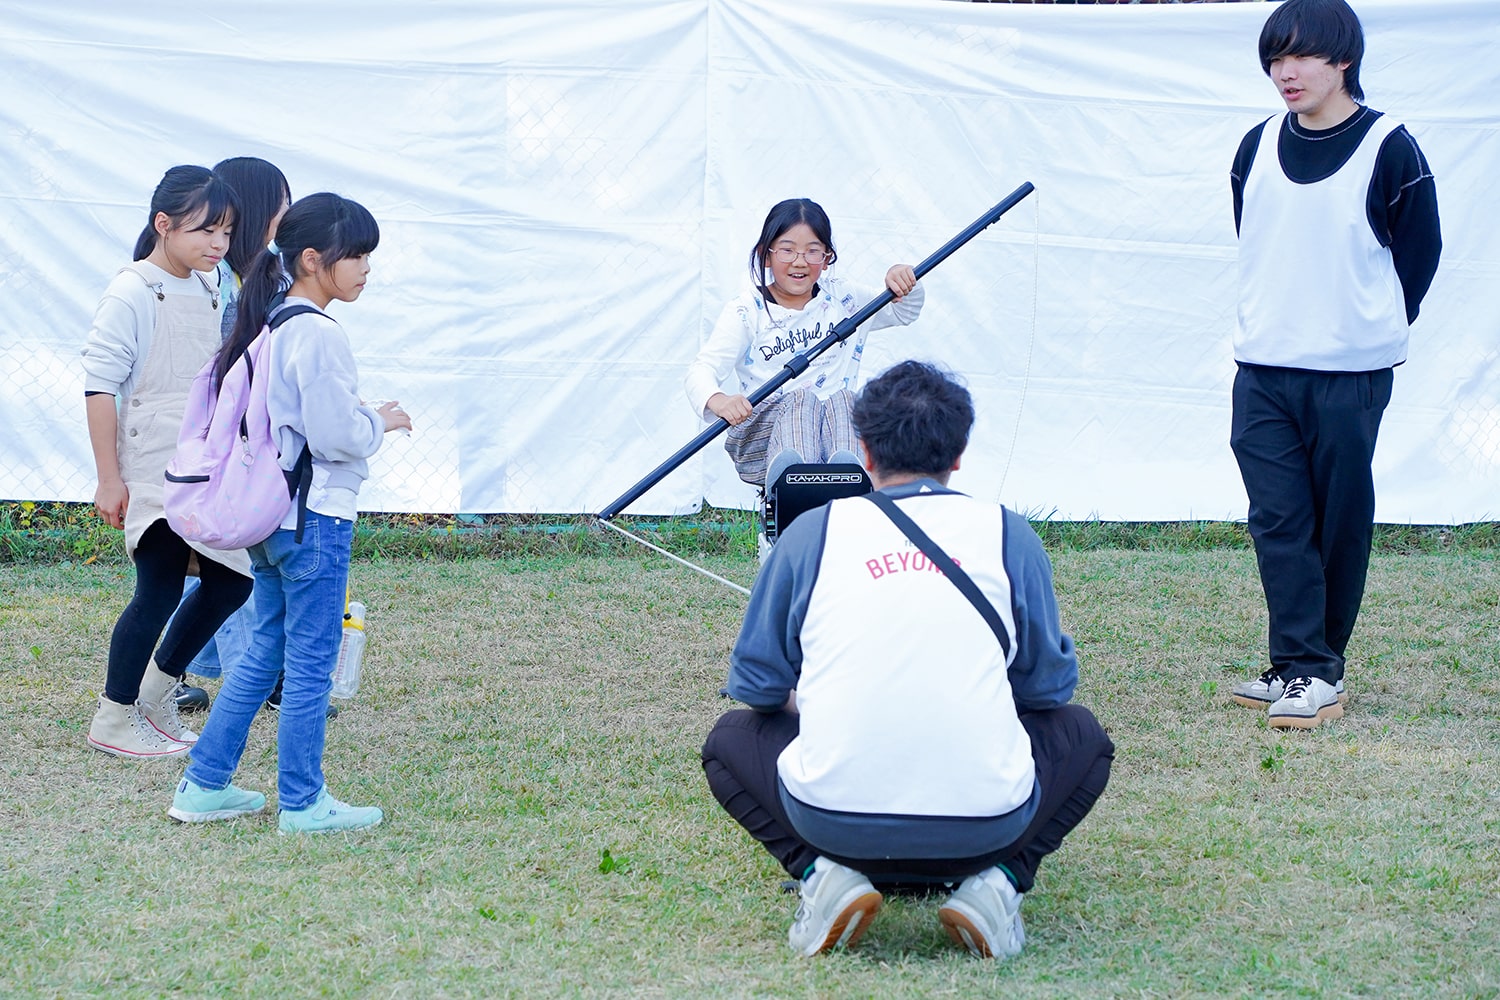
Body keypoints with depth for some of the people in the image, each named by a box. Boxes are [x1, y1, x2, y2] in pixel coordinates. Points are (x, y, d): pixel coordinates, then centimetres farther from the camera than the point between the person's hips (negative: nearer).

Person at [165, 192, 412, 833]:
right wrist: (382, 422, -3)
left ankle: (205, 785, 18)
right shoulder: (319, 336, -18)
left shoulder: (272, 325, 10)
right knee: (311, 663, 0)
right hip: (315, 516, -9)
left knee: (265, 652, 16)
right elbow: (336, 435, -20)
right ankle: (302, 804, 8)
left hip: (269, 512, 9)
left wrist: (363, 420, 16)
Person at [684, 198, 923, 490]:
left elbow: (905, 312, 26)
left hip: (835, 431, 3)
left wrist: (904, 283, 1)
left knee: (842, 397, -29)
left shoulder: (842, 299, 17)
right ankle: (786, 474, -67)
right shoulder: (747, 312, 3)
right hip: (760, 438, -3)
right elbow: (703, 368, -9)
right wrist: (718, 401, -33)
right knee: (800, 397, -34)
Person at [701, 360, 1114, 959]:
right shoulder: (1007, 535, 8)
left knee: (732, 741, 30)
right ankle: (998, 880, 4)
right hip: (985, 827, 0)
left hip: (833, 821, 0)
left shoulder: (812, 532, 8)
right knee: (1082, 737, 30)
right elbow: (1050, 685, 17)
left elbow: (756, 686, 14)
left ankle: (821, 872, 3)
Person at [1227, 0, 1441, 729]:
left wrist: (1379, 325, 9)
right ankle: (1302, 669, 0)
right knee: (1277, 520, -2)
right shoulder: (1258, 149, 6)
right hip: (1262, 369, 4)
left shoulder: (1388, 149, -7)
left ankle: (1318, 667, 12)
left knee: (1341, 522, 4)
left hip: (1351, 373, -4)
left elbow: (1420, 250, 3)